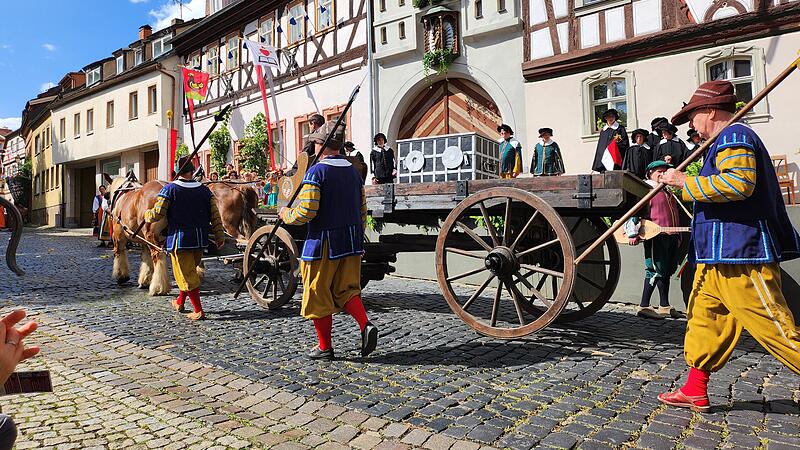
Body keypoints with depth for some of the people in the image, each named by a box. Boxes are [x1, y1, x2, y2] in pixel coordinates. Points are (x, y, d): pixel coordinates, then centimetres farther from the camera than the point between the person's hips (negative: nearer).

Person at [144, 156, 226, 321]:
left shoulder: (169, 189, -7)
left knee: (186, 274, 2)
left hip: (180, 239, -4)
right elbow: (215, 215, 2)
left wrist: (146, 215, 14)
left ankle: (198, 311, 2)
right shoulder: (204, 190, 3)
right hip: (200, 239, 4)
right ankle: (180, 302, 37)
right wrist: (220, 235, 8)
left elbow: (158, 214, -8)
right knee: (190, 271, 20)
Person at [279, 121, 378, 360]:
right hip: (351, 241, 7)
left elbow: (306, 211, -19)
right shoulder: (353, 170, 10)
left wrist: (286, 214, 2)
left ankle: (325, 348, 16)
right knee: (347, 289, 16)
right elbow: (362, 209, 13)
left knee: (318, 295, 7)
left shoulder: (316, 171, -12)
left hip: (323, 242, -6)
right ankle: (366, 325, -7)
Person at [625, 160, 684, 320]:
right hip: (654, 236, -9)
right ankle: (643, 306, -3)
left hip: (671, 237, 9)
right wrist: (633, 233, -21)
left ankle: (665, 306, 21)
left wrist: (678, 236, 29)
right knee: (655, 271, -10)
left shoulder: (669, 194, 24)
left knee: (667, 271, 12)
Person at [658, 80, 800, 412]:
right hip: (720, 259, 11)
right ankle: (695, 392, 16)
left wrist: (685, 182, -18)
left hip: (742, 258, -11)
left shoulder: (734, 136, -10)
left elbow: (738, 183, -27)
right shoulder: (729, 139, 23)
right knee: (705, 318, 10)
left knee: (772, 327, -7)